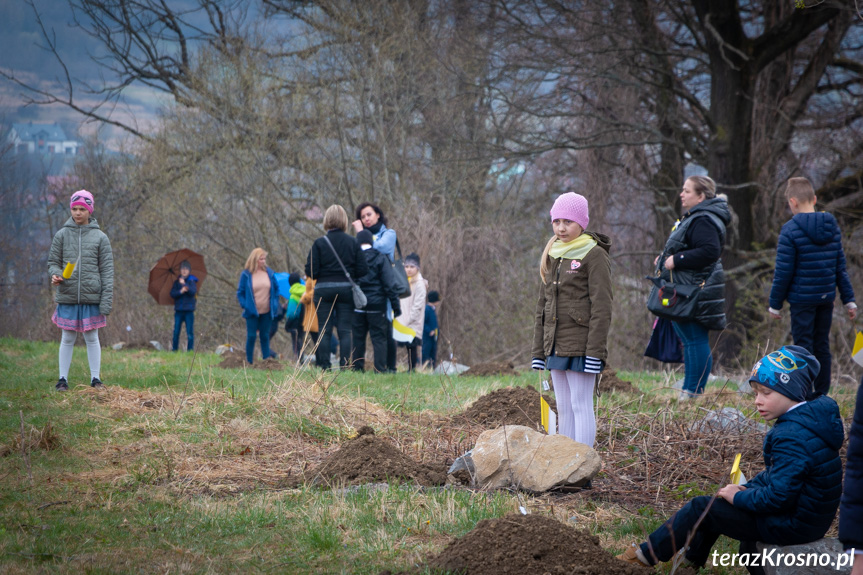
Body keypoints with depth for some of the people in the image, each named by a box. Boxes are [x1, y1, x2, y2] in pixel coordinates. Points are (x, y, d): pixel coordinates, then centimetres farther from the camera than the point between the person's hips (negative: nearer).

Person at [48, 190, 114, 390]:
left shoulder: (100, 237, 2)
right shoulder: (62, 235, 5)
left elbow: (107, 270, 1)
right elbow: (53, 262, 10)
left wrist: (107, 300, -6)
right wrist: (55, 274, -14)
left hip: (92, 297, -1)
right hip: (67, 296, 1)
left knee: (92, 338, 6)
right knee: (67, 338, 5)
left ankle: (95, 378, 13)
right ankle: (63, 379, 11)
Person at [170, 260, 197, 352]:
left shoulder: (192, 281, 4)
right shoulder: (177, 281, 11)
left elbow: (193, 292, -13)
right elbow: (172, 294, 1)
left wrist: (184, 284, -17)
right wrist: (181, 292, -15)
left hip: (189, 310, -2)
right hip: (179, 310, 2)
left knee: (190, 332, -2)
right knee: (176, 331, 1)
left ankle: (190, 350, 2)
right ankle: (174, 349, 8)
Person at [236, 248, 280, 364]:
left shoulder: (269, 273, 4)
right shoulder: (246, 274, -4)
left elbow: (276, 289, 13)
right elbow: (240, 292, 1)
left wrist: (274, 304, 5)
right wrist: (244, 305, -9)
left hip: (267, 312, 3)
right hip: (252, 312, -3)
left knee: (265, 336, 8)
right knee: (251, 336, -1)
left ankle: (266, 360, 14)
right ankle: (249, 362, 6)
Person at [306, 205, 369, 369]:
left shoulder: (319, 243, -5)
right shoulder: (353, 243, -1)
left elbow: (311, 272, -9)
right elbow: (362, 270, -4)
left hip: (323, 290, -1)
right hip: (346, 289, 1)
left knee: (324, 331, 4)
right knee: (345, 331, 3)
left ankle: (323, 367, 1)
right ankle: (344, 367, -2)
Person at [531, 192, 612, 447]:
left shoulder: (594, 256, -7)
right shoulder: (552, 256, 15)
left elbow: (601, 307, -12)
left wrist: (595, 351, -17)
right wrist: (538, 351, 15)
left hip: (580, 346, -7)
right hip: (556, 346, 7)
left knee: (581, 405, -6)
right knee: (564, 408, 10)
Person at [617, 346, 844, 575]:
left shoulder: (792, 437, -27)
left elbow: (779, 497, -29)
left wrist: (739, 497, -15)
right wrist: (745, 489, 5)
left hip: (792, 525, -10)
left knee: (701, 508, -1)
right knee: (719, 504, 25)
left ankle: (648, 554, 13)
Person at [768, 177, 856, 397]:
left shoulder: (790, 230, -13)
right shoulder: (832, 226, 5)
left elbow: (783, 272, -12)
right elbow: (841, 267, 9)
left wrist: (775, 303, -3)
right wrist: (849, 299, 13)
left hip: (802, 299, -5)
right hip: (827, 297, 5)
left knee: (803, 347, 0)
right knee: (822, 346, 13)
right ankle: (822, 395, 18)